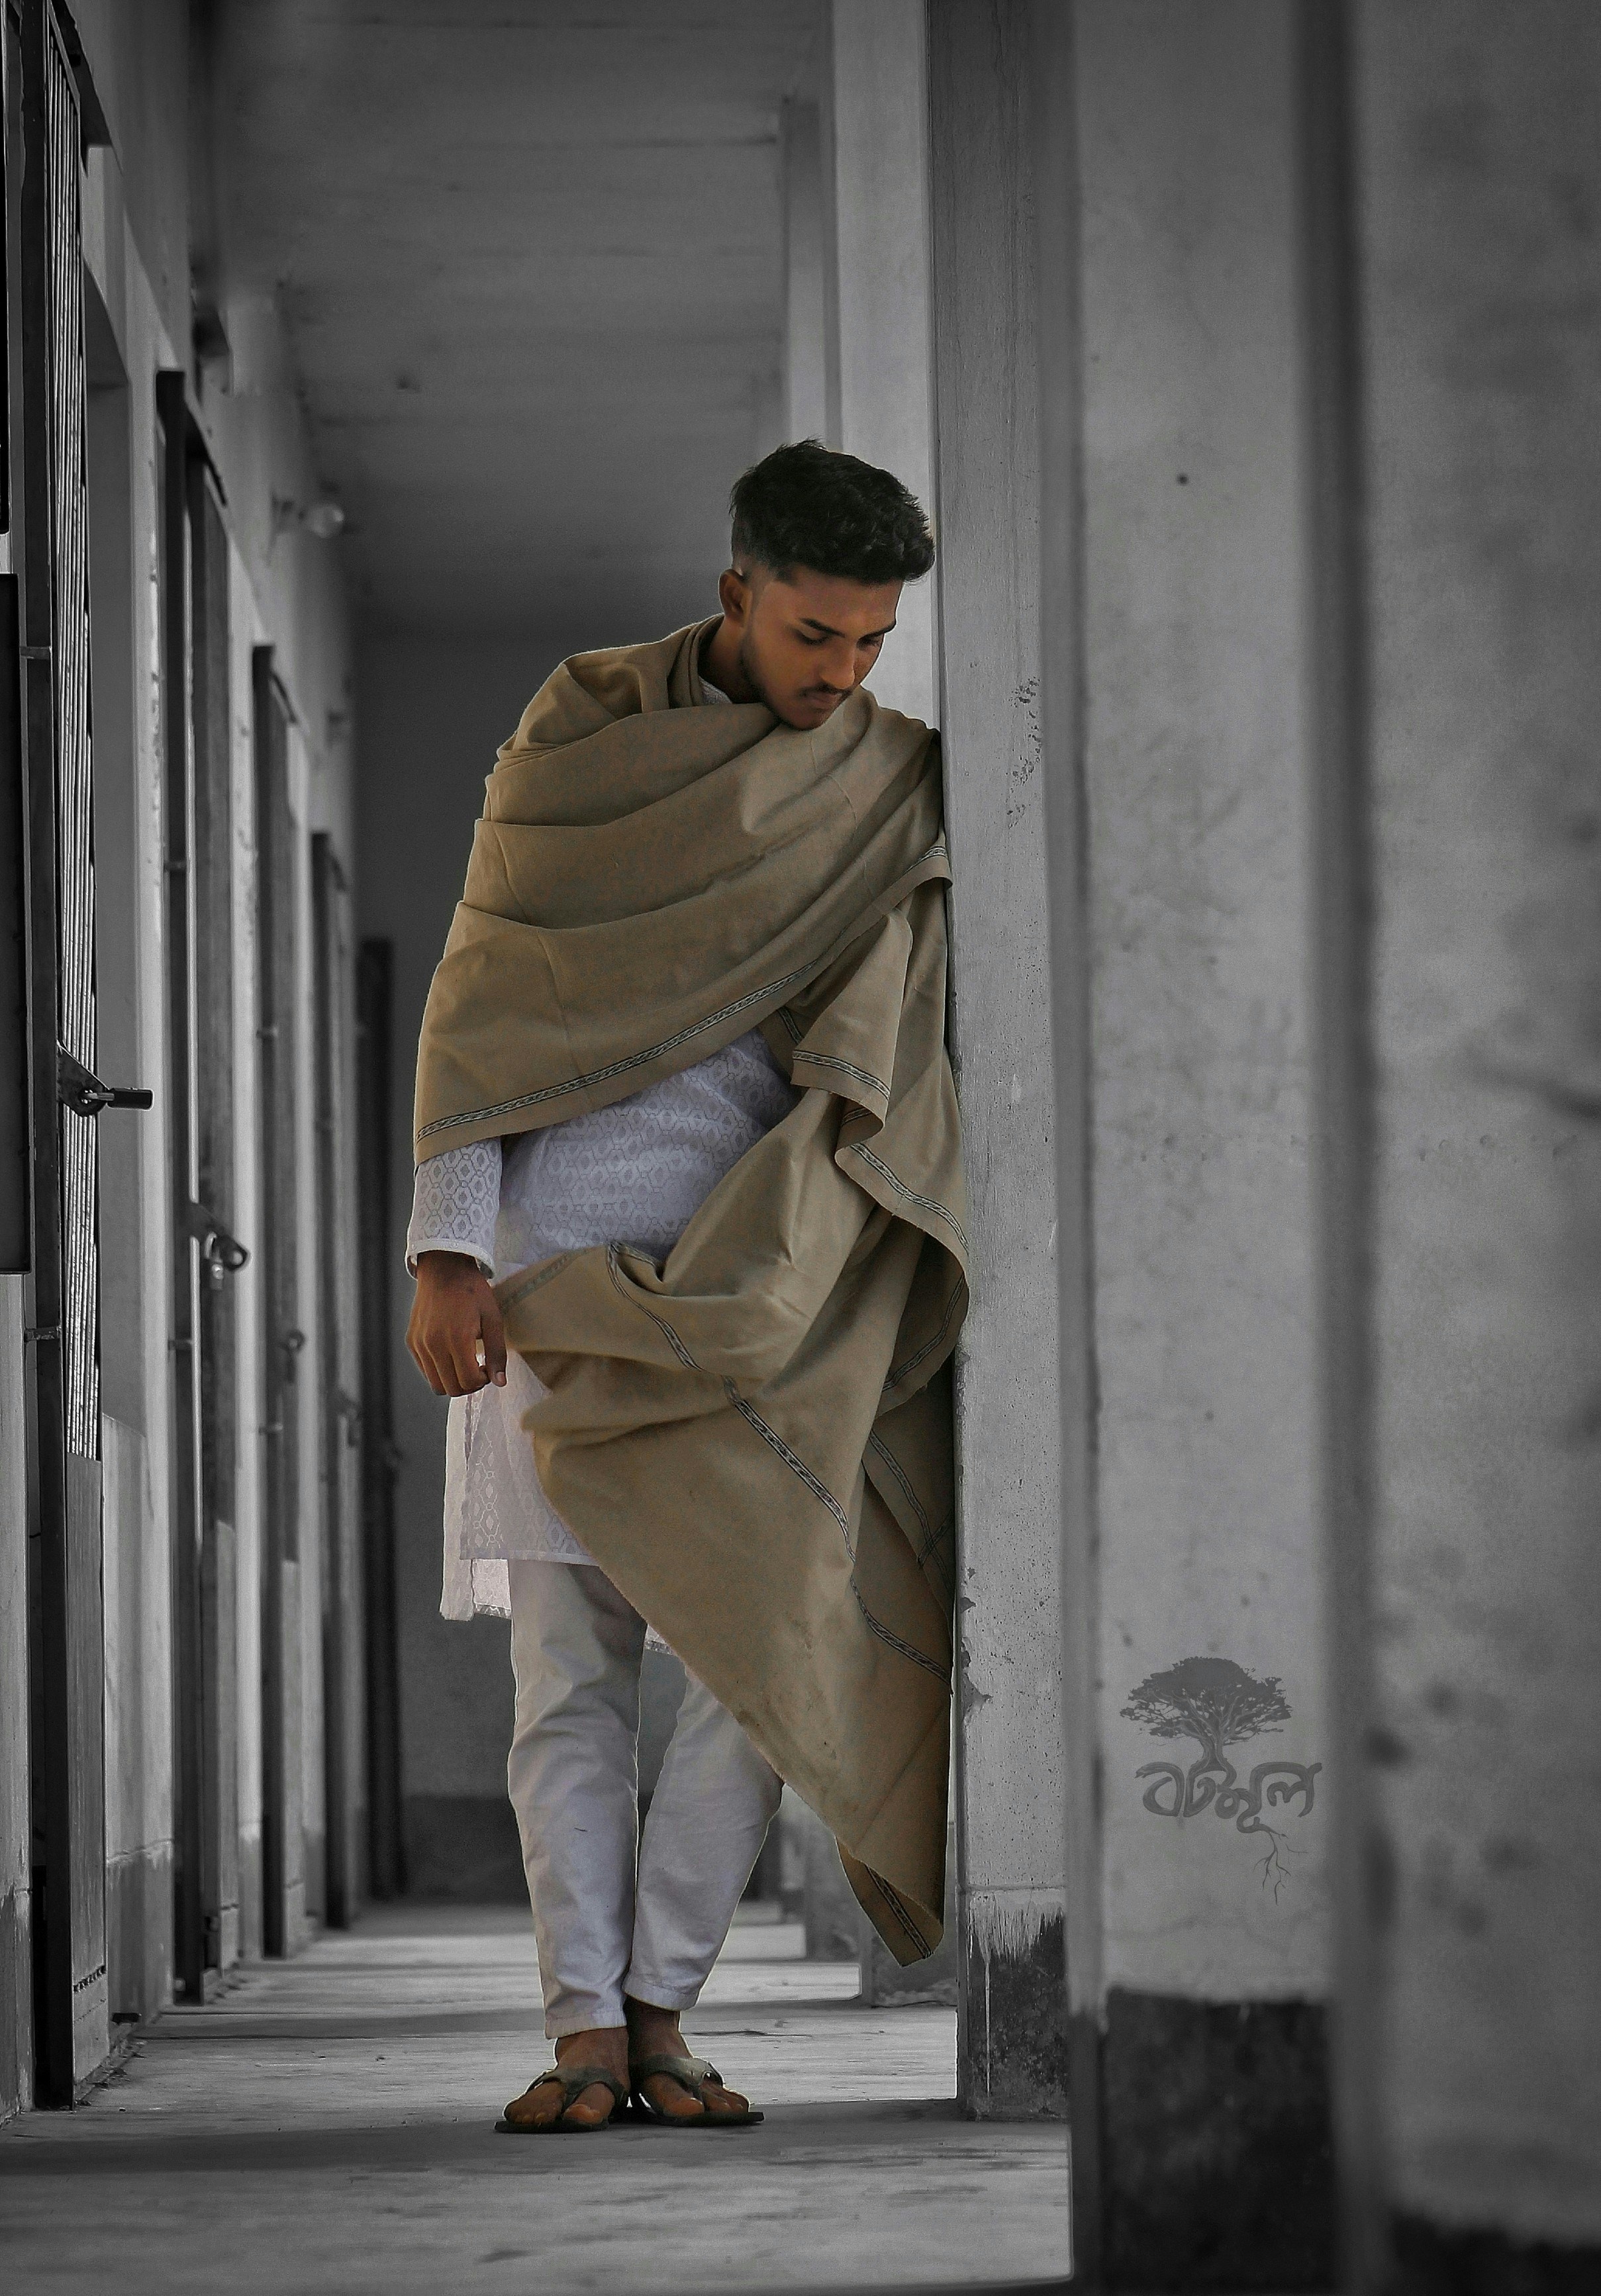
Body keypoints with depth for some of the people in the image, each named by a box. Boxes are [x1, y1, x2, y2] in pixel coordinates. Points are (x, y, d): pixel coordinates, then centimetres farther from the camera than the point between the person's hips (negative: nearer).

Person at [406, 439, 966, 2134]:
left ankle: (661, 2010, 2)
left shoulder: (892, 791, 6)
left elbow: (869, 1064, -2)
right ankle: (585, 2036, -1)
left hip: (755, 1274, 0)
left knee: (760, 1641, -9)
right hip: (547, 1263, 0)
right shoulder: (578, 732, 4)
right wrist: (445, 1257, -7)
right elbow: (483, 995, 2)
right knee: (567, 1663, -2)